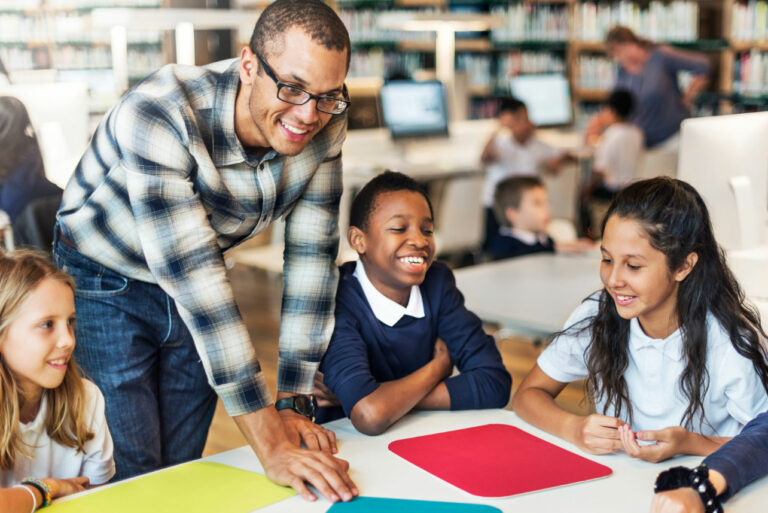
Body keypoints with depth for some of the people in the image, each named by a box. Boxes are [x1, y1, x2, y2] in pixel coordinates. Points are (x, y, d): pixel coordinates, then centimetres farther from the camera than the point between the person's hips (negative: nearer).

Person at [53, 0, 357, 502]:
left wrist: (294, 404, -15)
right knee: (133, 472, -2)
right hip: (106, 283, -4)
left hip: (197, 291, 5)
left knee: (184, 466, 11)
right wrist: (269, 443, -40)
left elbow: (312, 256, -13)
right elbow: (191, 274, -39)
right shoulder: (158, 115, -36)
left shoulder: (324, 125, -19)